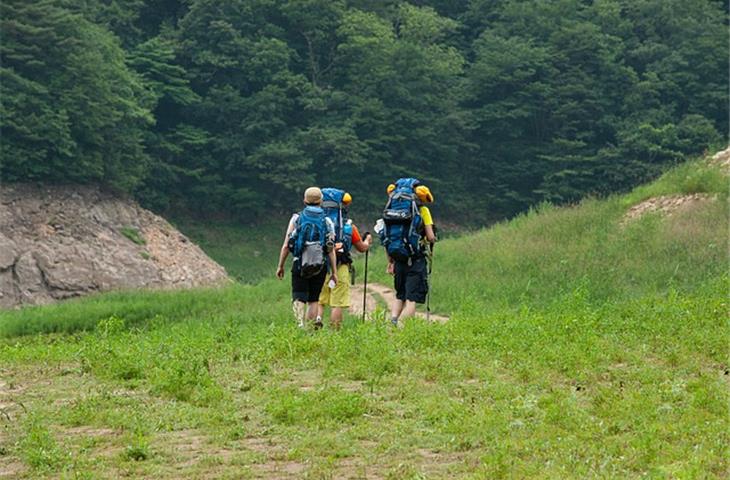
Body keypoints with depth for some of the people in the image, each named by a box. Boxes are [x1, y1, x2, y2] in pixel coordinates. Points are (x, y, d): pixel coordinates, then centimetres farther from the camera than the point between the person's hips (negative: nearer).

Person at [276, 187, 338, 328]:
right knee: (313, 300, 13)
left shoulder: (296, 218, 3)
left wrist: (280, 266, 7)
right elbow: (331, 249, 0)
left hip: (299, 263, -1)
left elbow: (286, 246, 0)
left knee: (299, 298, -1)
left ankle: (300, 324, -23)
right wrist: (334, 272, 3)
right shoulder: (327, 222, 4)